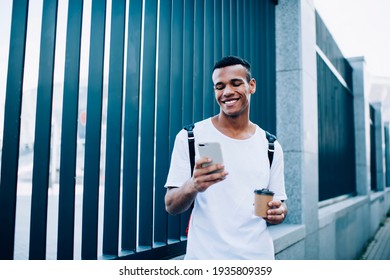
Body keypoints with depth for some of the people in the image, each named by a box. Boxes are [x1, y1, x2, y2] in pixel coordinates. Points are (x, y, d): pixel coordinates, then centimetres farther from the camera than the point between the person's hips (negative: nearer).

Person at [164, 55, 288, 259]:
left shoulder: (270, 146, 2)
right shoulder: (190, 137, -7)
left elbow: (279, 202, 9)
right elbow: (171, 206, -8)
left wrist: (279, 212, -14)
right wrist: (192, 186, -29)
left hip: (258, 256, 3)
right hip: (205, 256, -2)